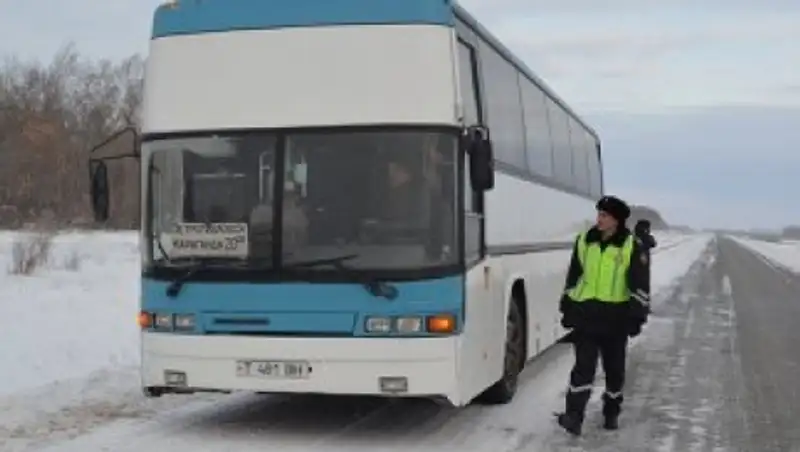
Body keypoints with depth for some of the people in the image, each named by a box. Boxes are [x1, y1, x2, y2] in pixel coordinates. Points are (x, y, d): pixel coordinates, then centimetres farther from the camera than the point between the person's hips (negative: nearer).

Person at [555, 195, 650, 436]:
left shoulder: (631, 247, -4)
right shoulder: (584, 241, 5)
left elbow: (640, 285, -2)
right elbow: (573, 277, 14)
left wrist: (637, 315, -6)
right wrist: (567, 308, 13)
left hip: (615, 316, -1)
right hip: (586, 313, 1)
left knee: (615, 368, 11)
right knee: (583, 366, -7)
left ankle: (611, 413, 27)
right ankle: (574, 416, -10)